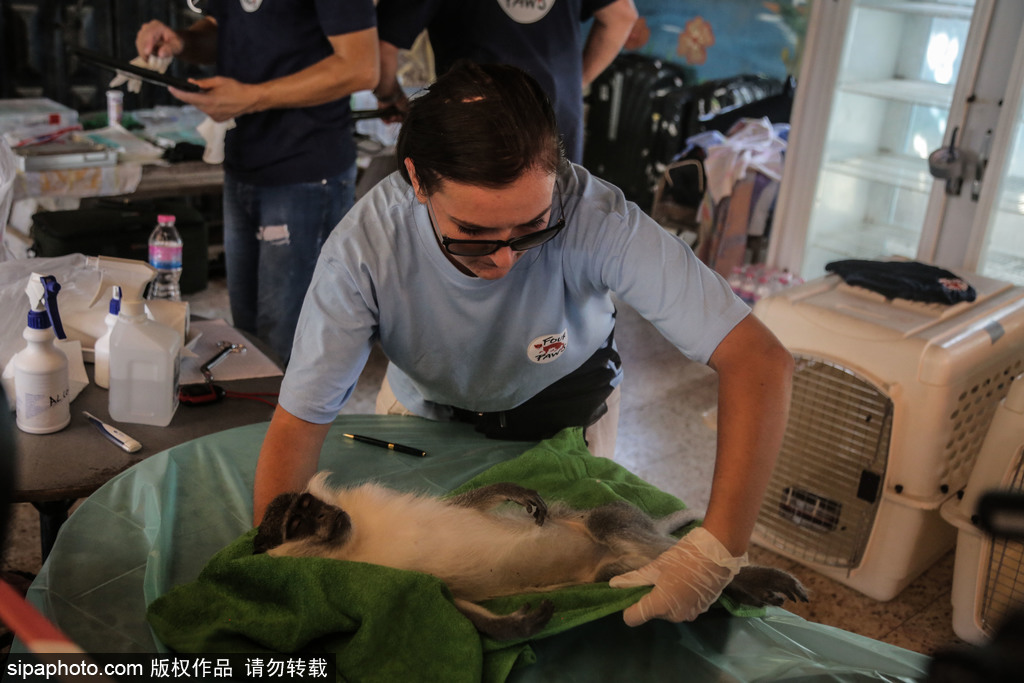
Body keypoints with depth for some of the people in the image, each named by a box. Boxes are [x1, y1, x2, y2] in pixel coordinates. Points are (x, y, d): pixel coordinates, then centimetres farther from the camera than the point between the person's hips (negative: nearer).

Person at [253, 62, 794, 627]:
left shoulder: (596, 220, -40)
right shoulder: (362, 249, -37)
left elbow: (760, 362, -39)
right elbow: (297, 424, -29)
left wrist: (715, 553, -47)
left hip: (563, 409, 0)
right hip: (426, 408, 1)